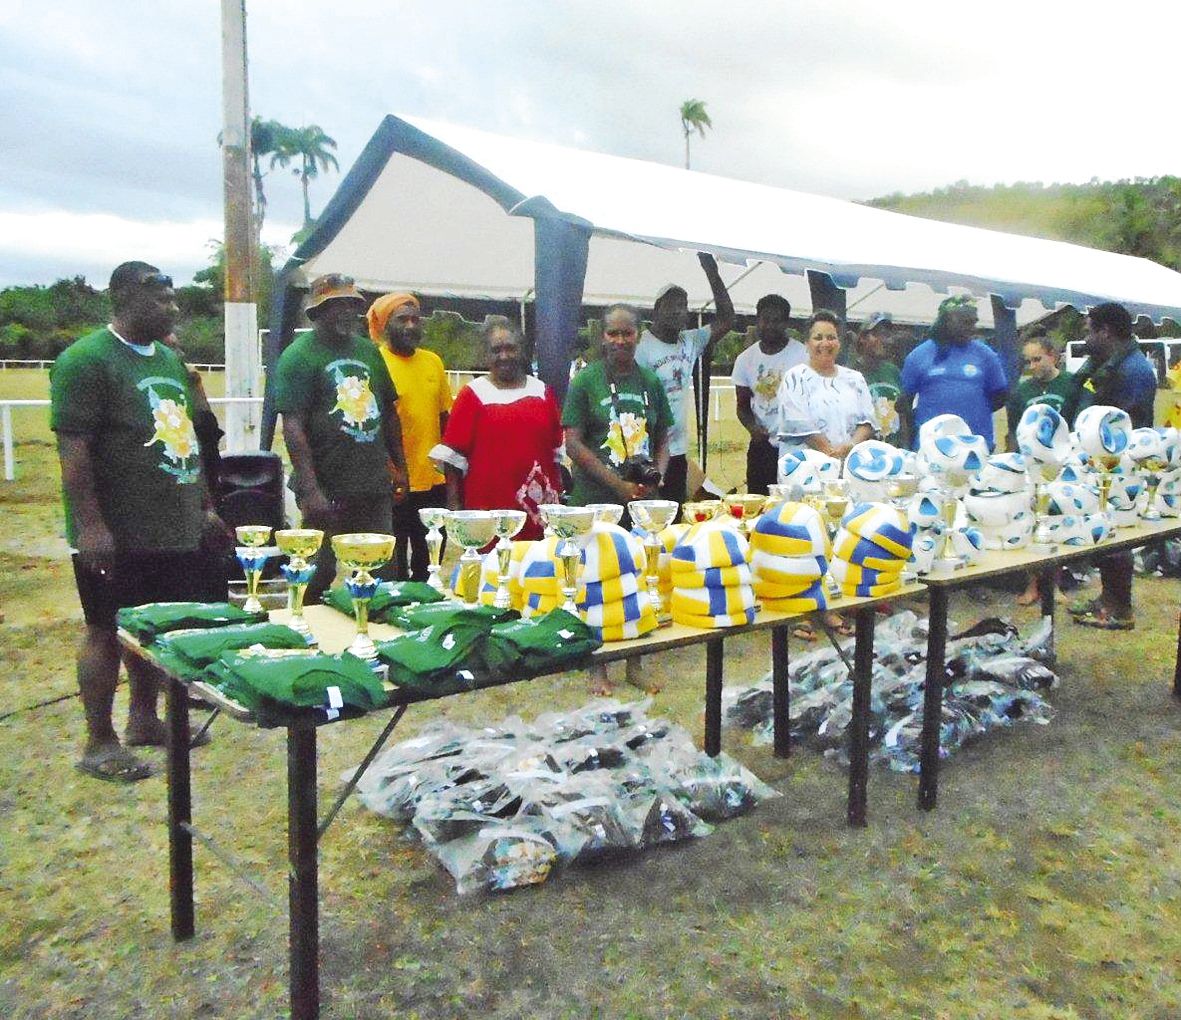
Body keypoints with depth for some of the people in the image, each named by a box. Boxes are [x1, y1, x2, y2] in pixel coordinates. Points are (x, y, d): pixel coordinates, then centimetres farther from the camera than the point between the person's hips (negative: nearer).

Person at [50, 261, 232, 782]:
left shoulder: (169, 359, 14)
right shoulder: (87, 359, -12)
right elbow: (72, 448, -17)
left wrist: (205, 507, 17)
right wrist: (89, 525, -22)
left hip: (174, 528, 8)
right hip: (116, 535, -7)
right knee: (107, 630, 4)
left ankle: (144, 719, 33)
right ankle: (99, 743, 16)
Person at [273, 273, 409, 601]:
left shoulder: (369, 351, 13)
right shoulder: (299, 355, -7)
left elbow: (389, 412, 20)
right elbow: (293, 426, -14)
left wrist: (400, 467, 15)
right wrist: (311, 490, -21)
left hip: (376, 488, 6)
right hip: (329, 493, -6)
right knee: (321, 579, 3)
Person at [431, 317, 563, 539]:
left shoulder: (542, 391, 11)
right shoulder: (473, 394, 2)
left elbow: (557, 450, 15)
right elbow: (453, 456, -1)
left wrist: (558, 496, 11)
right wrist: (454, 507, -6)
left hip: (538, 509, 3)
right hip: (488, 509, -3)